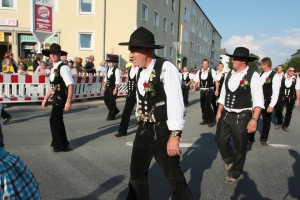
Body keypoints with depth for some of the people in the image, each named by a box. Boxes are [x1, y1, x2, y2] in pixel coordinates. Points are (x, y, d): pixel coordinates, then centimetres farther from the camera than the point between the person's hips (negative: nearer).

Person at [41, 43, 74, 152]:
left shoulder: (63, 67, -16)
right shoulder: (54, 69, 13)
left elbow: (71, 85, -24)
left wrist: (68, 101, -27)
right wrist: (46, 99, 22)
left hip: (61, 98, -9)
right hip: (56, 98, 9)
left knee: (54, 120, -6)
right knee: (57, 120, 17)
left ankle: (60, 145, 8)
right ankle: (61, 142, 31)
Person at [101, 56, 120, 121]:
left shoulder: (116, 70, -13)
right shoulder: (108, 69, 10)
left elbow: (117, 81, -16)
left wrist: (115, 89, -19)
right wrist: (104, 86, 14)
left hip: (113, 87, -8)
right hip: (108, 87, 8)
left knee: (112, 101, 1)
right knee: (106, 100, 11)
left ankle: (111, 116, 14)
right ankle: (115, 110, 31)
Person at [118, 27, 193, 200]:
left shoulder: (166, 68, -18)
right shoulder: (140, 71, 6)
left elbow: (175, 103, -21)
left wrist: (174, 136, -22)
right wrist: (140, 124, 17)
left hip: (162, 130, -7)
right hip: (143, 129, 7)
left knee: (173, 173, 11)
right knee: (137, 172, 15)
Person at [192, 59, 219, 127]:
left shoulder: (212, 71, -8)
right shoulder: (199, 72, 4)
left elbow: (216, 81, -5)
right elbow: (196, 81, 8)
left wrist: (217, 90, -10)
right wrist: (194, 87, -9)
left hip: (209, 90, -5)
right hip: (202, 90, 5)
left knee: (207, 106, -11)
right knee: (203, 105, 12)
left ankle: (211, 120, 5)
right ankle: (205, 120, 28)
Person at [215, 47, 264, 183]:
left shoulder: (253, 76, -11)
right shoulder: (229, 74, 6)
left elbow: (258, 100, -15)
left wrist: (254, 119, -21)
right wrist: (219, 112, 11)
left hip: (242, 117, -5)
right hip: (226, 115, 5)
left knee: (240, 147, 10)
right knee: (220, 140, 12)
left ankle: (234, 173, 32)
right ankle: (230, 160, 43)